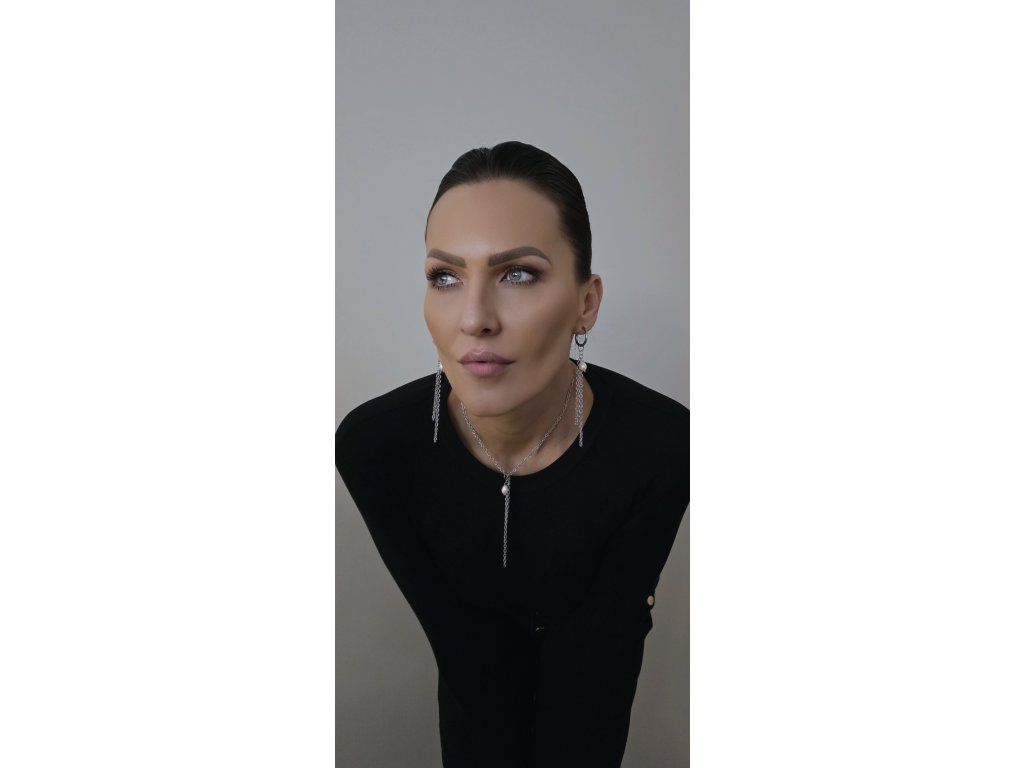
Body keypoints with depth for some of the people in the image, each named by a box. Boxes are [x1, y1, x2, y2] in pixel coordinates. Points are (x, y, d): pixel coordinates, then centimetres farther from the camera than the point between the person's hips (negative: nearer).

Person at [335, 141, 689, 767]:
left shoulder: (661, 442, -35)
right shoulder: (374, 442, -30)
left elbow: (596, 647, -25)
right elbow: (451, 624, -19)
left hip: (596, 681, 0)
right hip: (474, 676, 1)